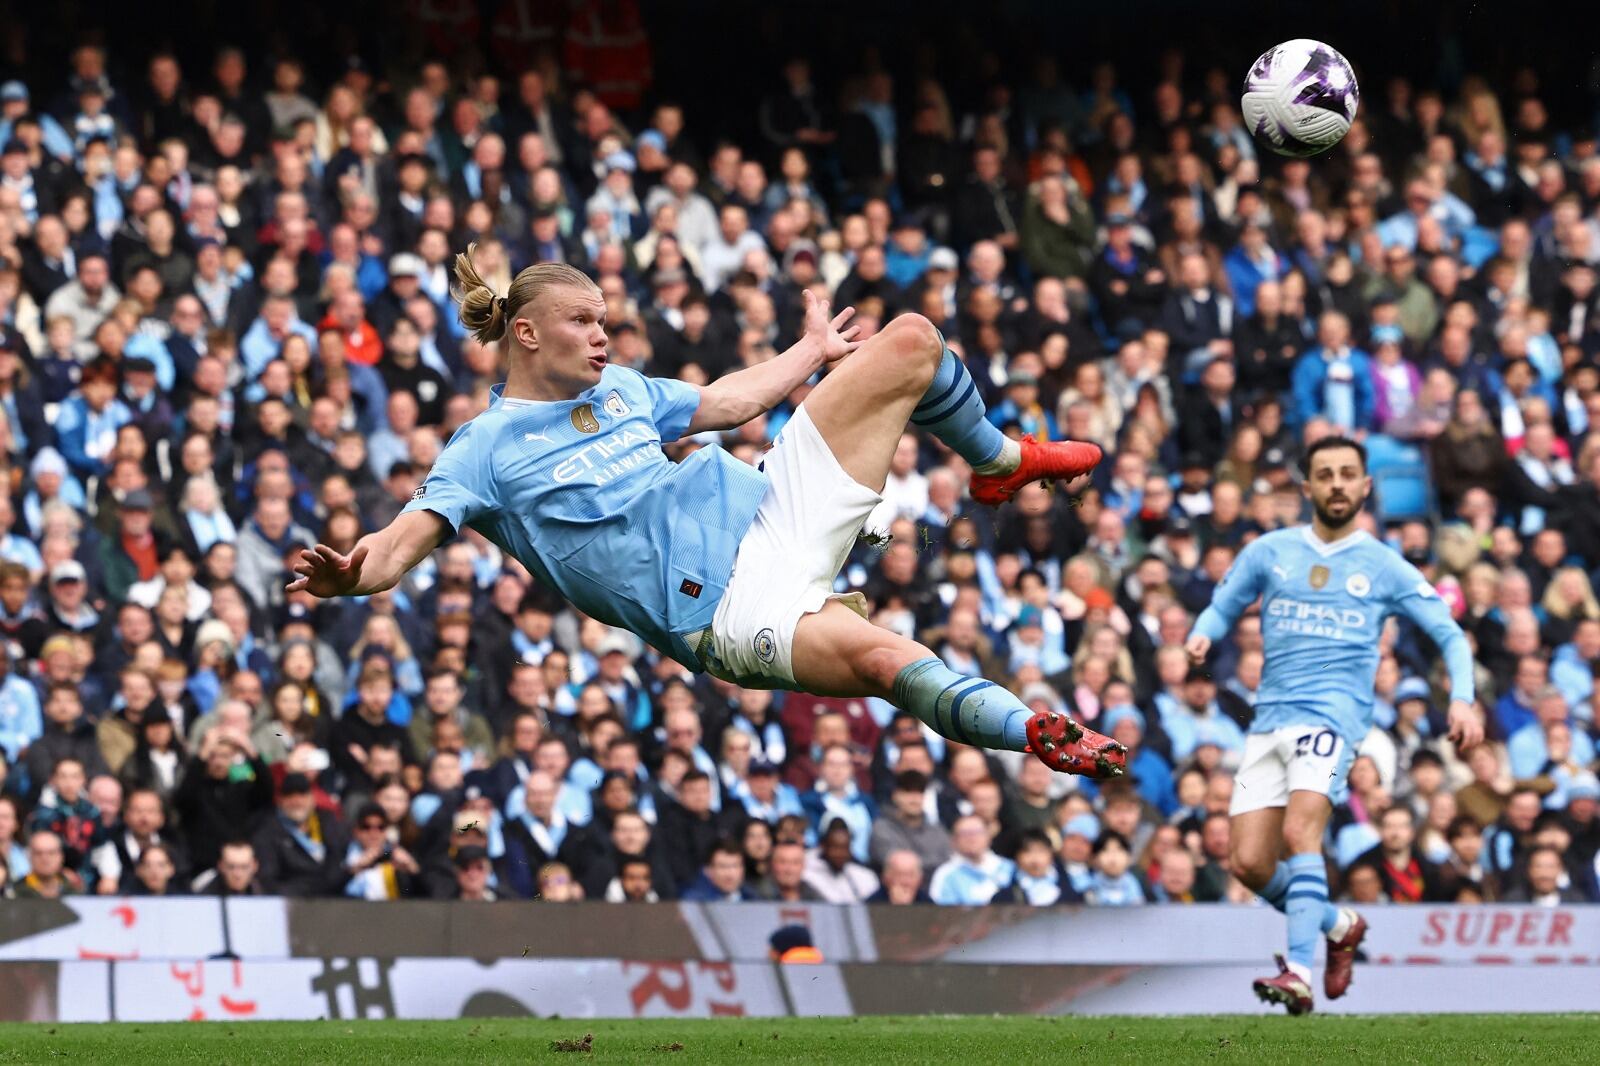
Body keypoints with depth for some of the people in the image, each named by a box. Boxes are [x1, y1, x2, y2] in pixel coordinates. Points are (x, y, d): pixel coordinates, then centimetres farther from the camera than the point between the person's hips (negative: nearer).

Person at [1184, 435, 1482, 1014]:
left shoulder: (1384, 567, 8)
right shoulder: (1269, 552, 12)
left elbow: (1450, 634, 9)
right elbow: (1222, 607, 21)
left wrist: (1462, 699, -8)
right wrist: (1201, 636, -3)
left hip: (1332, 714, -4)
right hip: (1270, 721, 4)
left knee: (1300, 831, -27)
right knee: (1249, 862, -3)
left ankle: (1299, 971, -33)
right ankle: (1339, 925, 23)